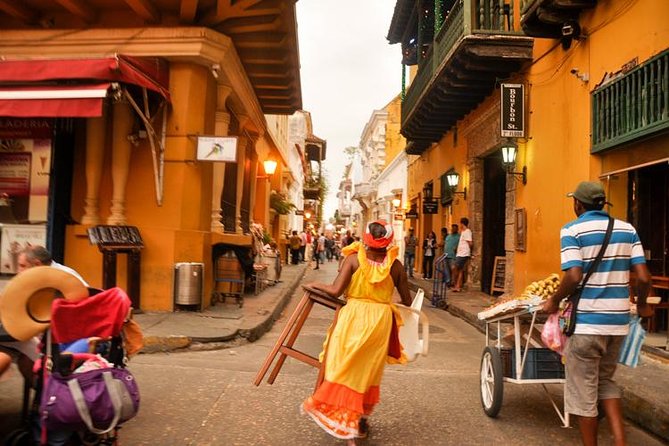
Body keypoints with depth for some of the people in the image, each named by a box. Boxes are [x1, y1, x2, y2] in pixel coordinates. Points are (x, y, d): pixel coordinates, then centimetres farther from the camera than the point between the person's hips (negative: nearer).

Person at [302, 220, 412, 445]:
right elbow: (407, 301, 7)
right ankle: (360, 419, 32)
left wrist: (316, 285, 7)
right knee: (369, 370, 18)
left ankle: (346, 422, 6)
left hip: (354, 316, -2)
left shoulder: (354, 258, -5)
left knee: (345, 368, 7)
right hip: (381, 319, 2)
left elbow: (335, 291, -11)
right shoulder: (395, 265, 0)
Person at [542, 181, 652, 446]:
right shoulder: (627, 229, 6)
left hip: (586, 322, -6)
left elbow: (573, 277, -18)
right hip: (618, 321, 6)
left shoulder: (572, 230, -8)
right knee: (605, 381, 24)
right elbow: (643, 277, 1)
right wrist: (642, 305, 19)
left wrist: (554, 301, -2)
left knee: (583, 390, 8)